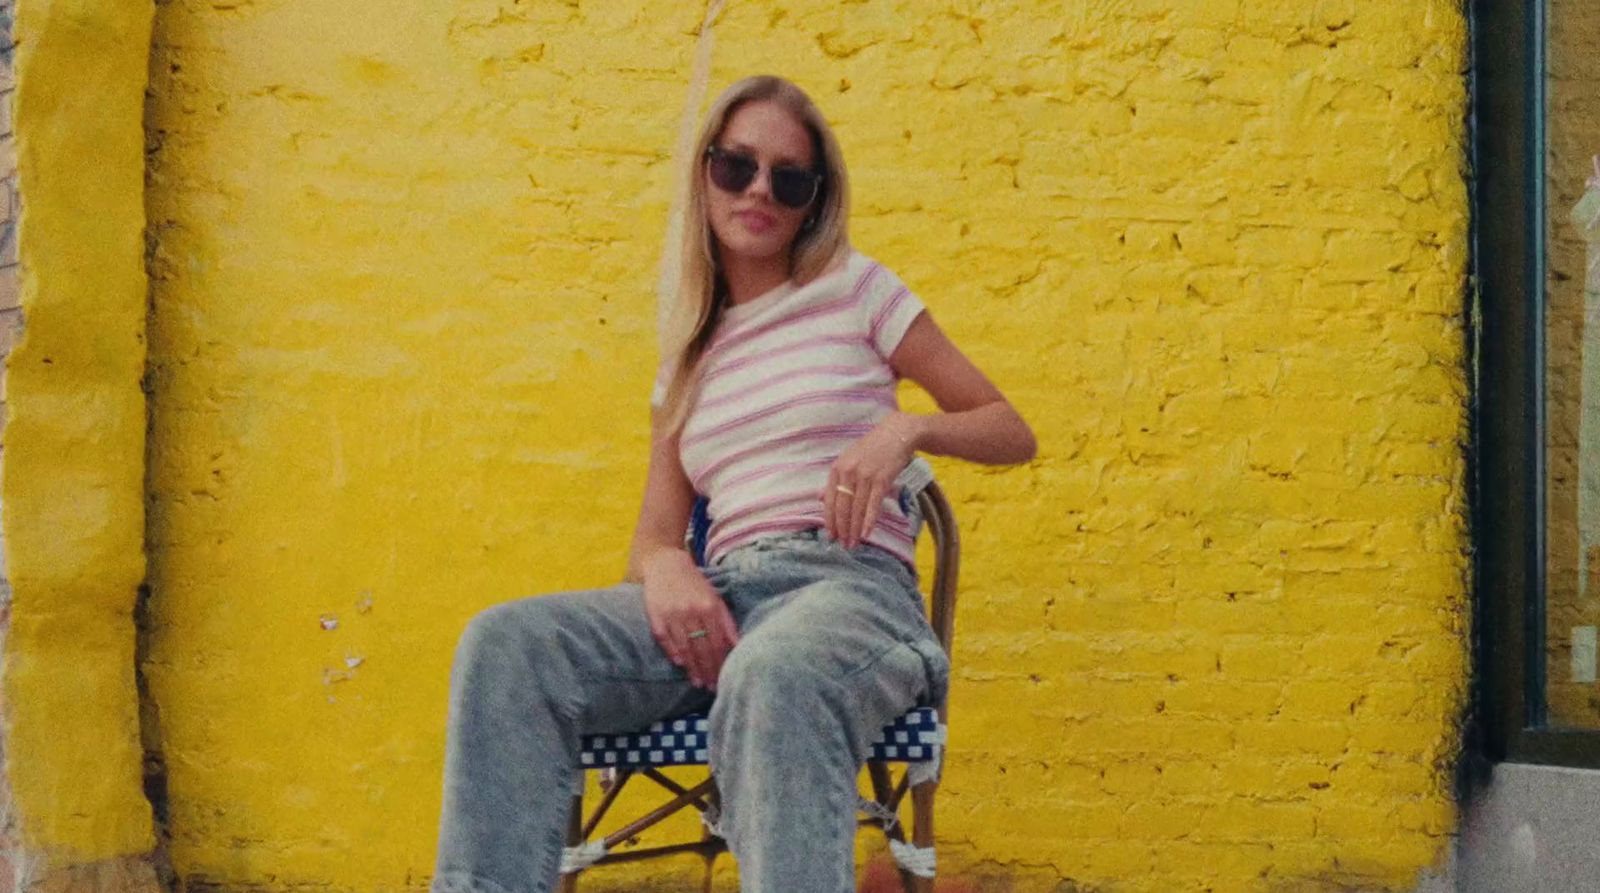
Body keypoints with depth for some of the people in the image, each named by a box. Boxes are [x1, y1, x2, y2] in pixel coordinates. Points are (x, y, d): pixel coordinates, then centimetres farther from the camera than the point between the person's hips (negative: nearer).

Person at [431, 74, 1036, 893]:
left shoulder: (856, 291, 12)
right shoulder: (690, 359, 22)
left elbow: (1012, 434, 13)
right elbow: (652, 538, 16)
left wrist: (907, 429, -9)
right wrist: (665, 565, -10)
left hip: (851, 584, -4)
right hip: (724, 593, 4)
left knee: (773, 676, -44)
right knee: (505, 642, -26)